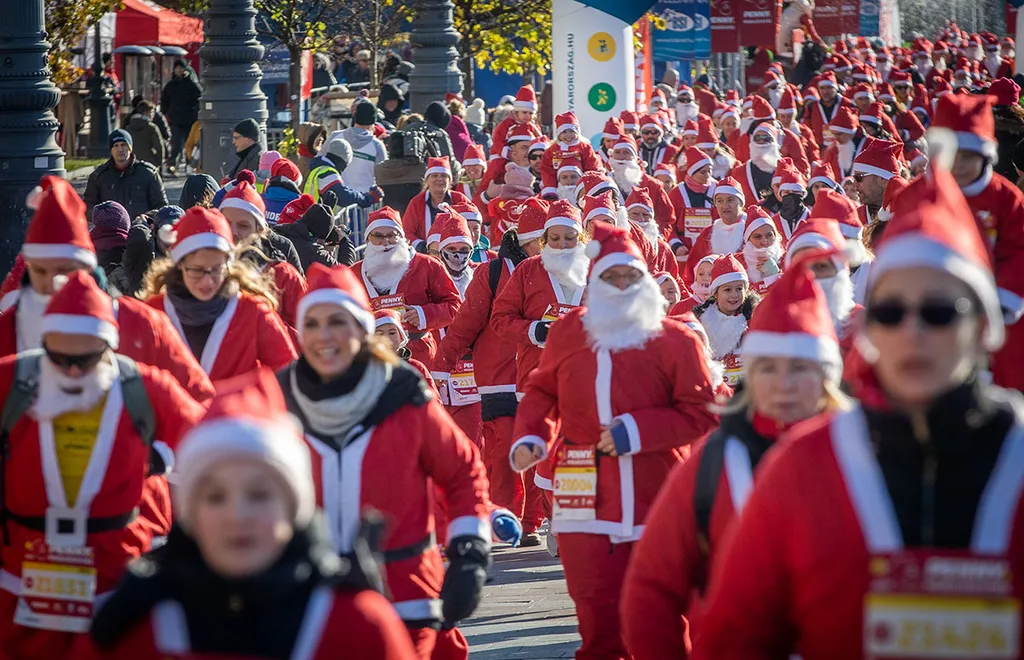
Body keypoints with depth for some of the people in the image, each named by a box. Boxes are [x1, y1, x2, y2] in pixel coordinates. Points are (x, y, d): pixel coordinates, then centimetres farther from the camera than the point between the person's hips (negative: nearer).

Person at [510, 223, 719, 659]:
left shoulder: (675, 340, -2)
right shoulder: (566, 333, 8)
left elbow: (701, 413, -5)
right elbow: (541, 392, 21)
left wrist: (634, 431, -15)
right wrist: (529, 437, 3)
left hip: (655, 492, -2)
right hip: (586, 497, 2)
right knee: (596, 608, -1)